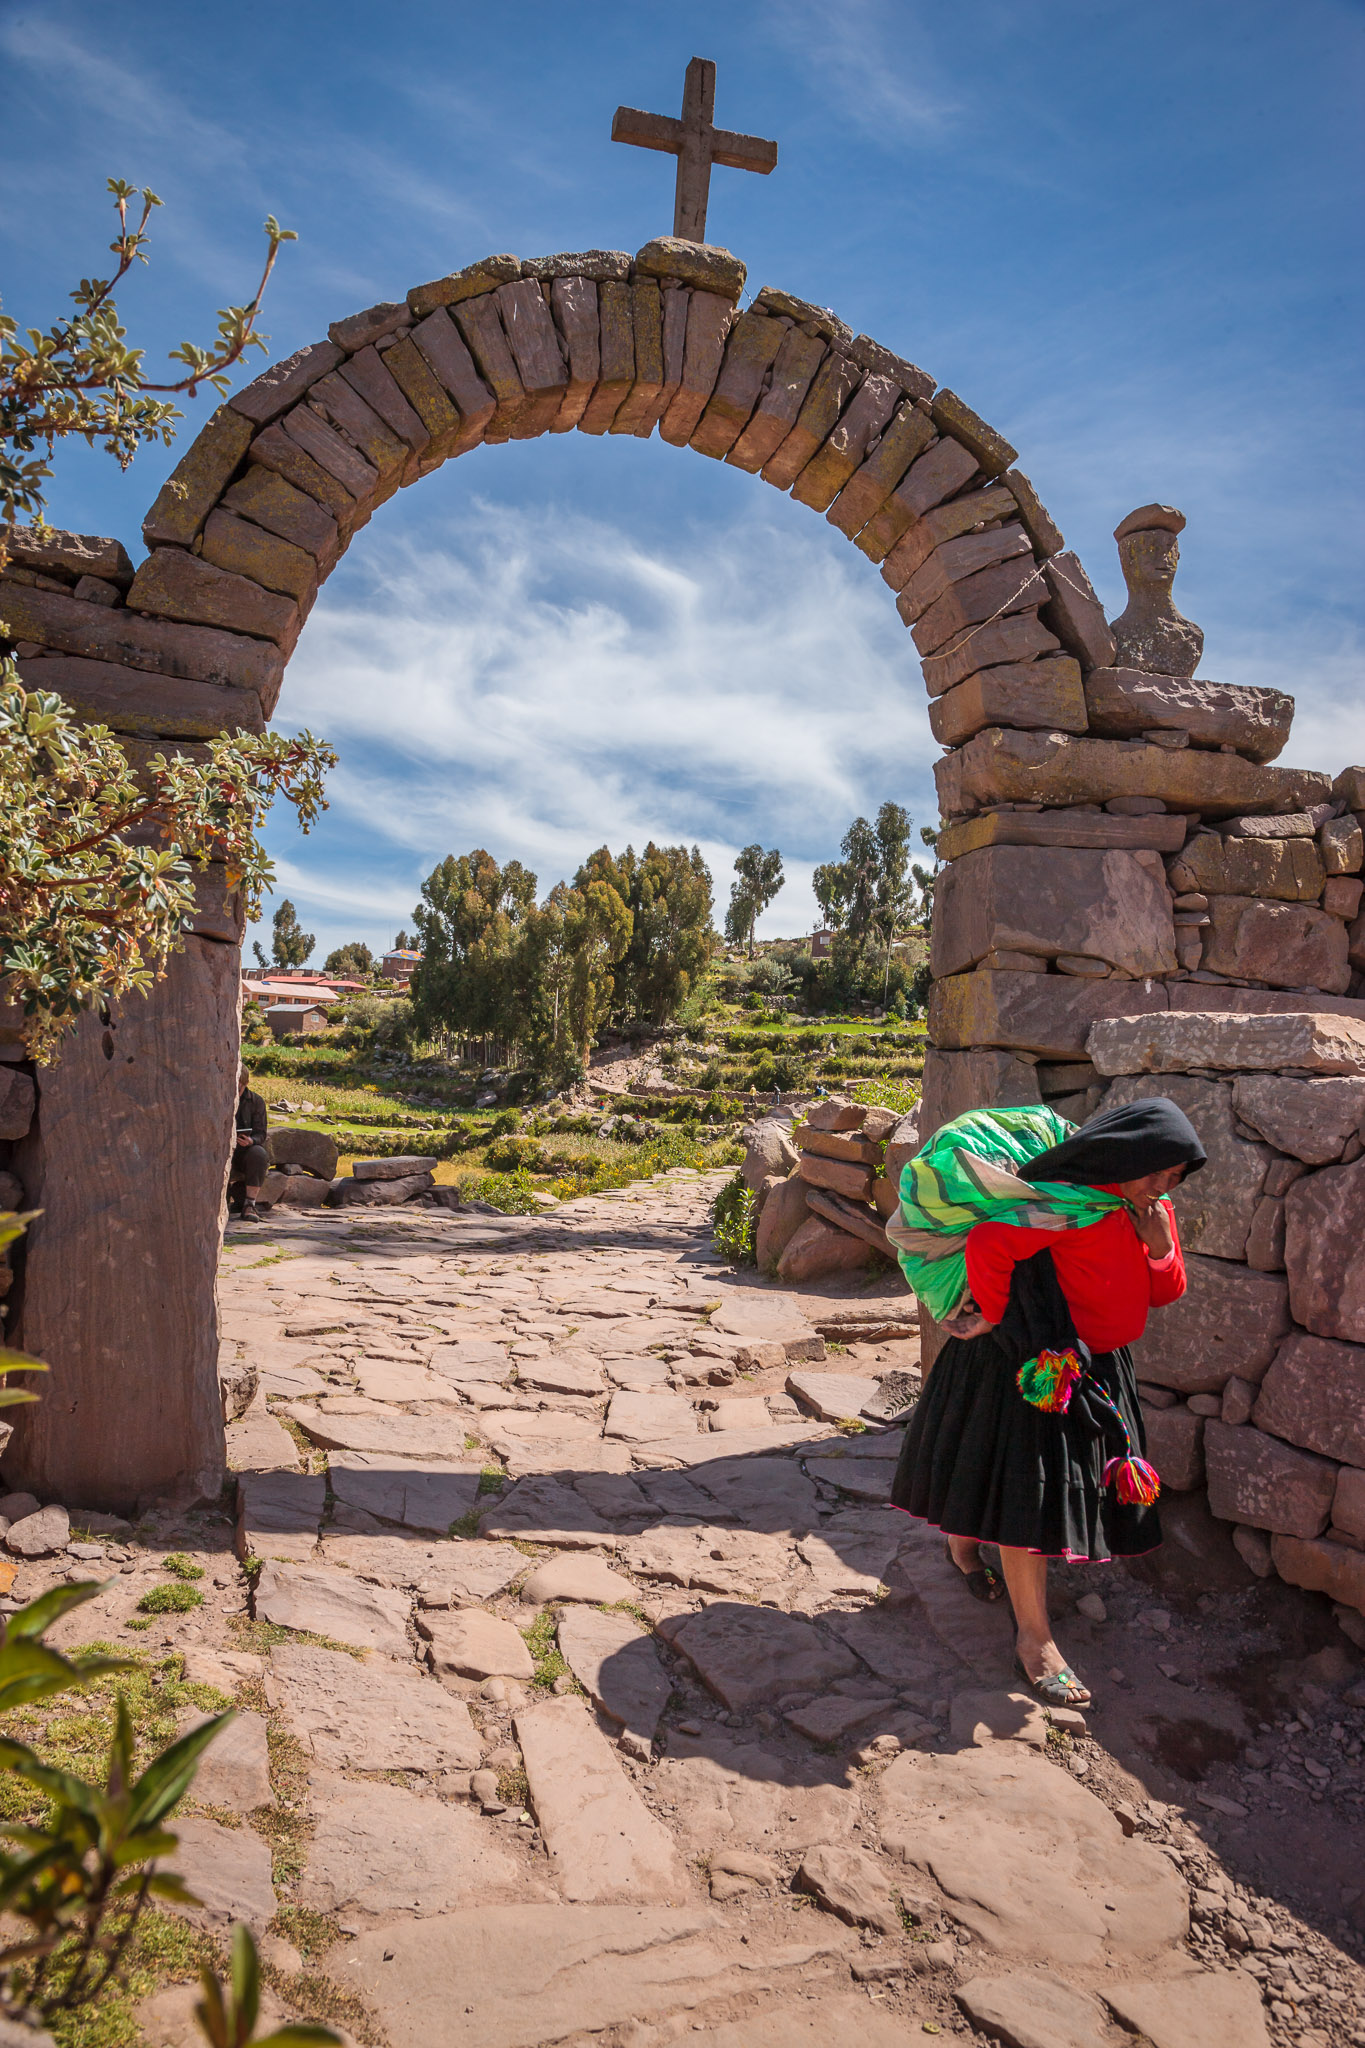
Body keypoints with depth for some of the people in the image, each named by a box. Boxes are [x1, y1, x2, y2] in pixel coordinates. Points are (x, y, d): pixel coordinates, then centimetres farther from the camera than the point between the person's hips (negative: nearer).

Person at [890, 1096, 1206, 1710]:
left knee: (1057, 1483, 20)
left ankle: (965, 1540, 47)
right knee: (1028, 1489, -3)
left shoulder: (1153, 1210, 2)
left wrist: (1158, 1241, -13)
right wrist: (991, 1316, -21)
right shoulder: (1071, 1203, -27)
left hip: (1098, 1370, 9)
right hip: (1038, 1368, -9)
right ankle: (1034, 1637, 9)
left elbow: (1166, 1292, 6)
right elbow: (988, 1243, -32)